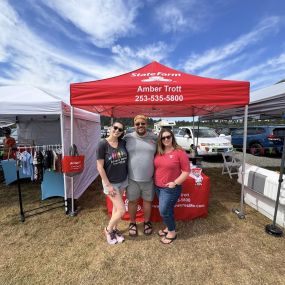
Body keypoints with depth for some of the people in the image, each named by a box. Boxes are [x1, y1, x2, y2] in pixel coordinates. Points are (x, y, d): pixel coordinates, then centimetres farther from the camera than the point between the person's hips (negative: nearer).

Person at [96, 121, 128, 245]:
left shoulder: (123, 143, -5)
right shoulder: (103, 144, -18)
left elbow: (127, 159, 11)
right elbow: (100, 167, -16)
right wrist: (108, 185, -15)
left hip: (123, 181, 5)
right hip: (111, 182, -5)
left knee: (116, 206, 20)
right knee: (121, 210, -1)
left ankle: (114, 229, 43)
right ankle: (108, 229, 28)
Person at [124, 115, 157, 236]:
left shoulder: (154, 138, -2)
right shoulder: (128, 138, -6)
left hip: (149, 178, 1)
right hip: (132, 178, -1)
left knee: (147, 200, 18)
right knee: (132, 201, 15)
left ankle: (147, 222, 43)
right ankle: (132, 223, 39)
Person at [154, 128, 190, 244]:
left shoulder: (179, 152, -15)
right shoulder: (158, 152, 1)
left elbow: (186, 171, -13)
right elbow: (155, 167, 13)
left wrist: (175, 183, -17)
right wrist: (155, 180, 3)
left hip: (171, 188, -5)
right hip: (158, 187, 5)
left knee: (164, 211, 3)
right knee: (167, 209, 20)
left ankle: (172, 232, 28)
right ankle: (169, 228, 43)